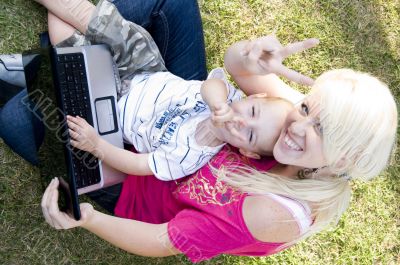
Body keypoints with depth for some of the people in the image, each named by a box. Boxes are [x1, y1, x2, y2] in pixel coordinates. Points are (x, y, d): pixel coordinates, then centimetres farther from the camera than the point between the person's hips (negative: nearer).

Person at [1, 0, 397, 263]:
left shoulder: (275, 214, -33)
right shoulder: (305, 117, -16)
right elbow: (235, 61, -16)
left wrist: (85, 219, -37)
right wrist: (249, 63, -39)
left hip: (139, 187, -5)